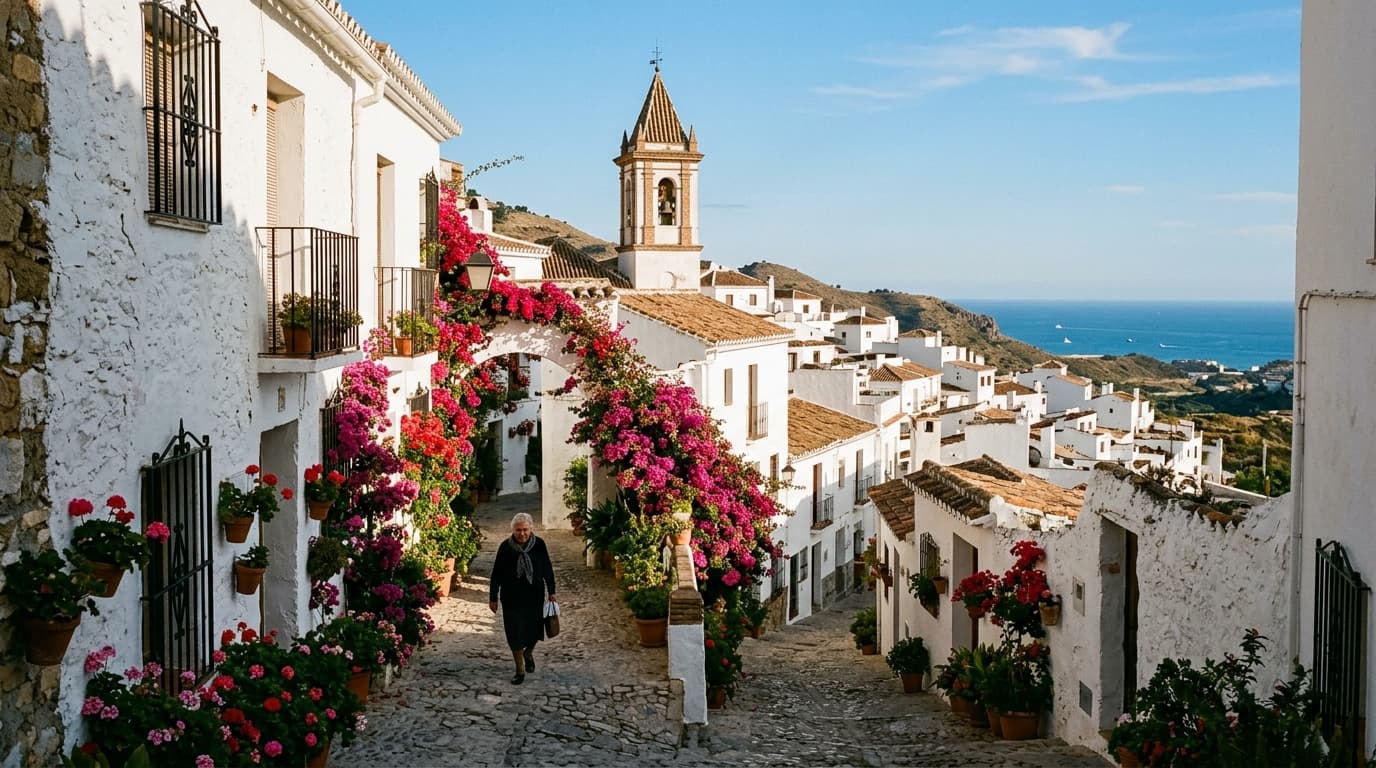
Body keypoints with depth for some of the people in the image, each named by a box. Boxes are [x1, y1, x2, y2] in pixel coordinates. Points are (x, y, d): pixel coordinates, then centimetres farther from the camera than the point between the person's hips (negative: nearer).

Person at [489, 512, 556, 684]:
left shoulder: (539, 544, -7)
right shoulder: (505, 547, -10)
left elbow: (547, 569, 3)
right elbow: (497, 574, -2)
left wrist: (551, 591, 6)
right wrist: (493, 598, 0)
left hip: (535, 596, 1)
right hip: (512, 598, -1)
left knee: (534, 629, 7)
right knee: (515, 632, -1)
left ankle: (528, 653, 40)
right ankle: (520, 670, 13)